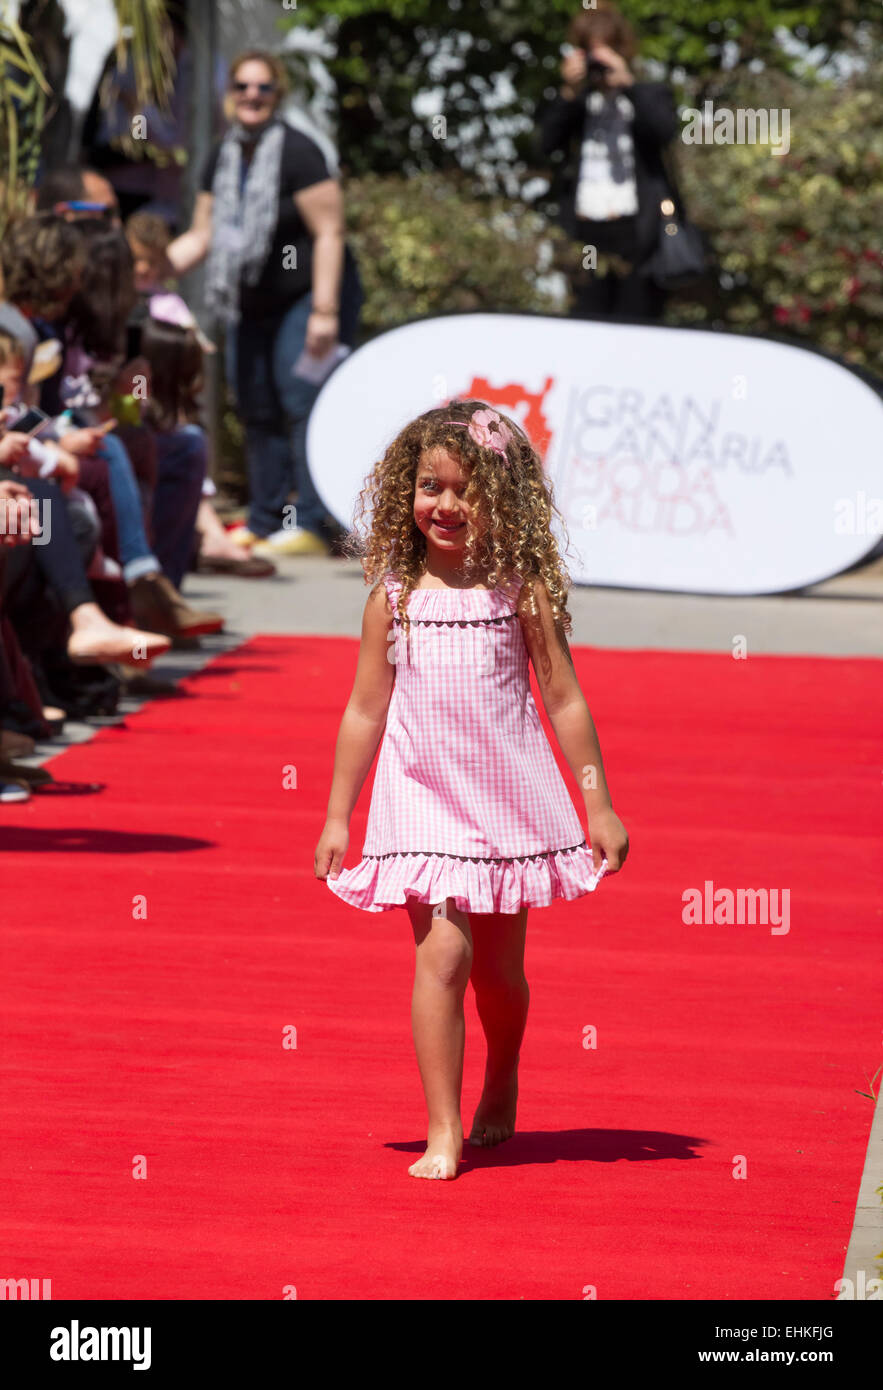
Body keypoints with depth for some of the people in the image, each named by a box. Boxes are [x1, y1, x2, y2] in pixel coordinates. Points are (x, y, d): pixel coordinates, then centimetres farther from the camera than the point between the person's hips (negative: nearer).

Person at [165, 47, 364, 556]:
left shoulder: (298, 152, -14)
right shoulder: (224, 159, 9)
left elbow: (329, 233, -16)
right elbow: (203, 237, 13)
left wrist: (325, 311, -22)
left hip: (308, 297, -8)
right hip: (254, 305, 8)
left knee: (302, 402, -15)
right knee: (258, 410, 8)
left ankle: (313, 525, -16)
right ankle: (265, 522, 16)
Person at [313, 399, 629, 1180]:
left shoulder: (521, 589, -3)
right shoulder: (395, 595, 0)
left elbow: (565, 700, 1)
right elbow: (366, 710, 7)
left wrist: (600, 808, 1)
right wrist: (337, 816, 8)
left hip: (510, 796, 0)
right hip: (424, 796, 0)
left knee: (498, 967, 11)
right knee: (442, 953, -14)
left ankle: (501, 1091, 39)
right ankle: (443, 1134, -10)